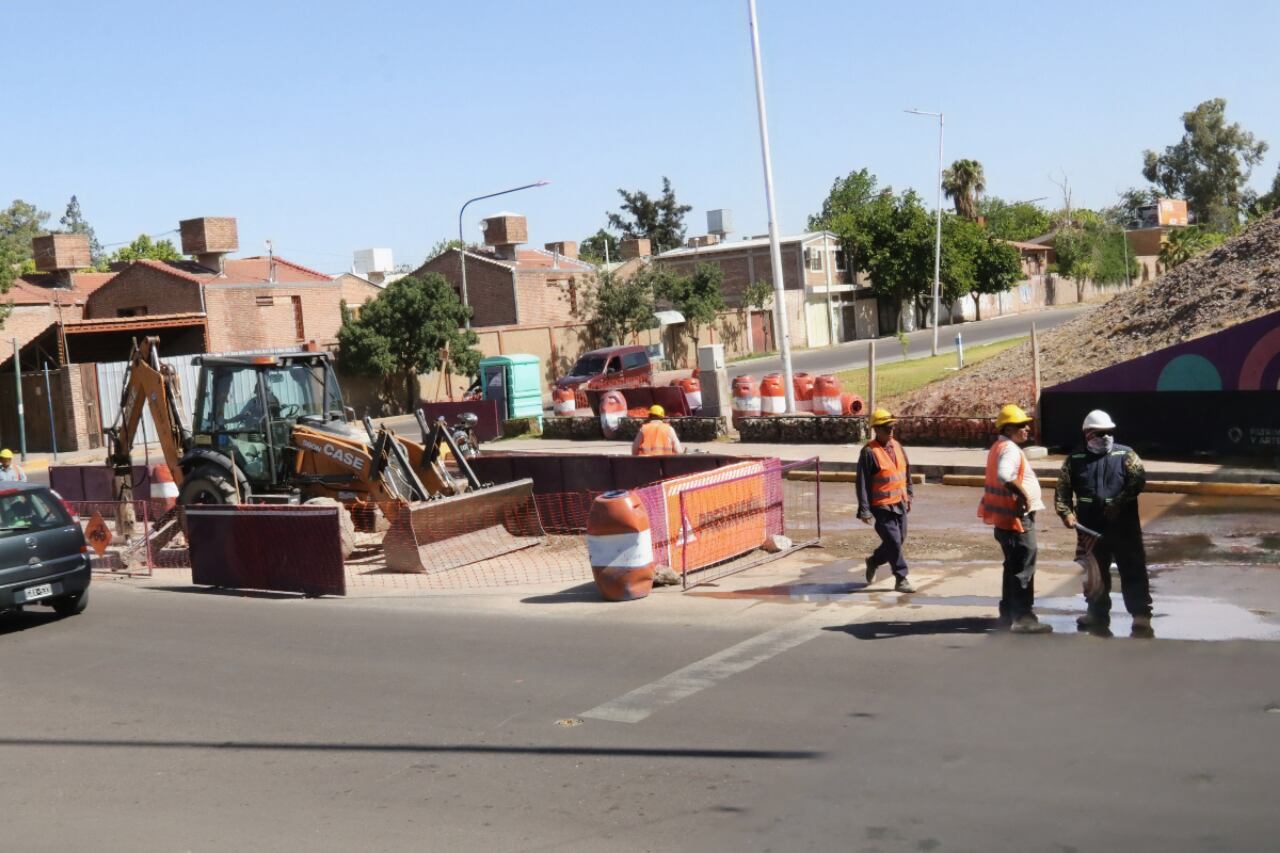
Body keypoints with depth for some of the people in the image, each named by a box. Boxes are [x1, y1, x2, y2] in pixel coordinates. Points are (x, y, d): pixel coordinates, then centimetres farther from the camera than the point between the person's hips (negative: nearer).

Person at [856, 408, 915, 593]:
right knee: (894, 542, -6)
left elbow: (906, 472, 20)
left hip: (900, 503, 7)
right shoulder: (869, 452, -14)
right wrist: (864, 510, -16)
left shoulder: (897, 446, 8)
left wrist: (908, 495, 19)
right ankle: (901, 579, 5)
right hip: (882, 506, -7)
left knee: (899, 540, 14)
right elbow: (862, 482, -14)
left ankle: (873, 562, 36)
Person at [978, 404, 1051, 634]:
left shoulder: (999, 447, 14)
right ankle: (1023, 617, -5)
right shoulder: (1010, 449, -18)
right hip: (1017, 517, -10)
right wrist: (1024, 495, -30)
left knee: (1014, 566, 18)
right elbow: (1004, 476, -38)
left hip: (1007, 517, 10)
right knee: (1024, 569, -7)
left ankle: (1008, 613, 26)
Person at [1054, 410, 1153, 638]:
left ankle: (1141, 617, 1)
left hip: (1124, 527, -2)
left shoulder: (1126, 455, 1)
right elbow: (1062, 490, 5)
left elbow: (1139, 478, -12)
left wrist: (1119, 502, -24)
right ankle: (1097, 614, 27)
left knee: (1133, 572, -3)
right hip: (1090, 528, 2)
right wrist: (1066, 512, -12)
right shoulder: (1075, 460, 6)